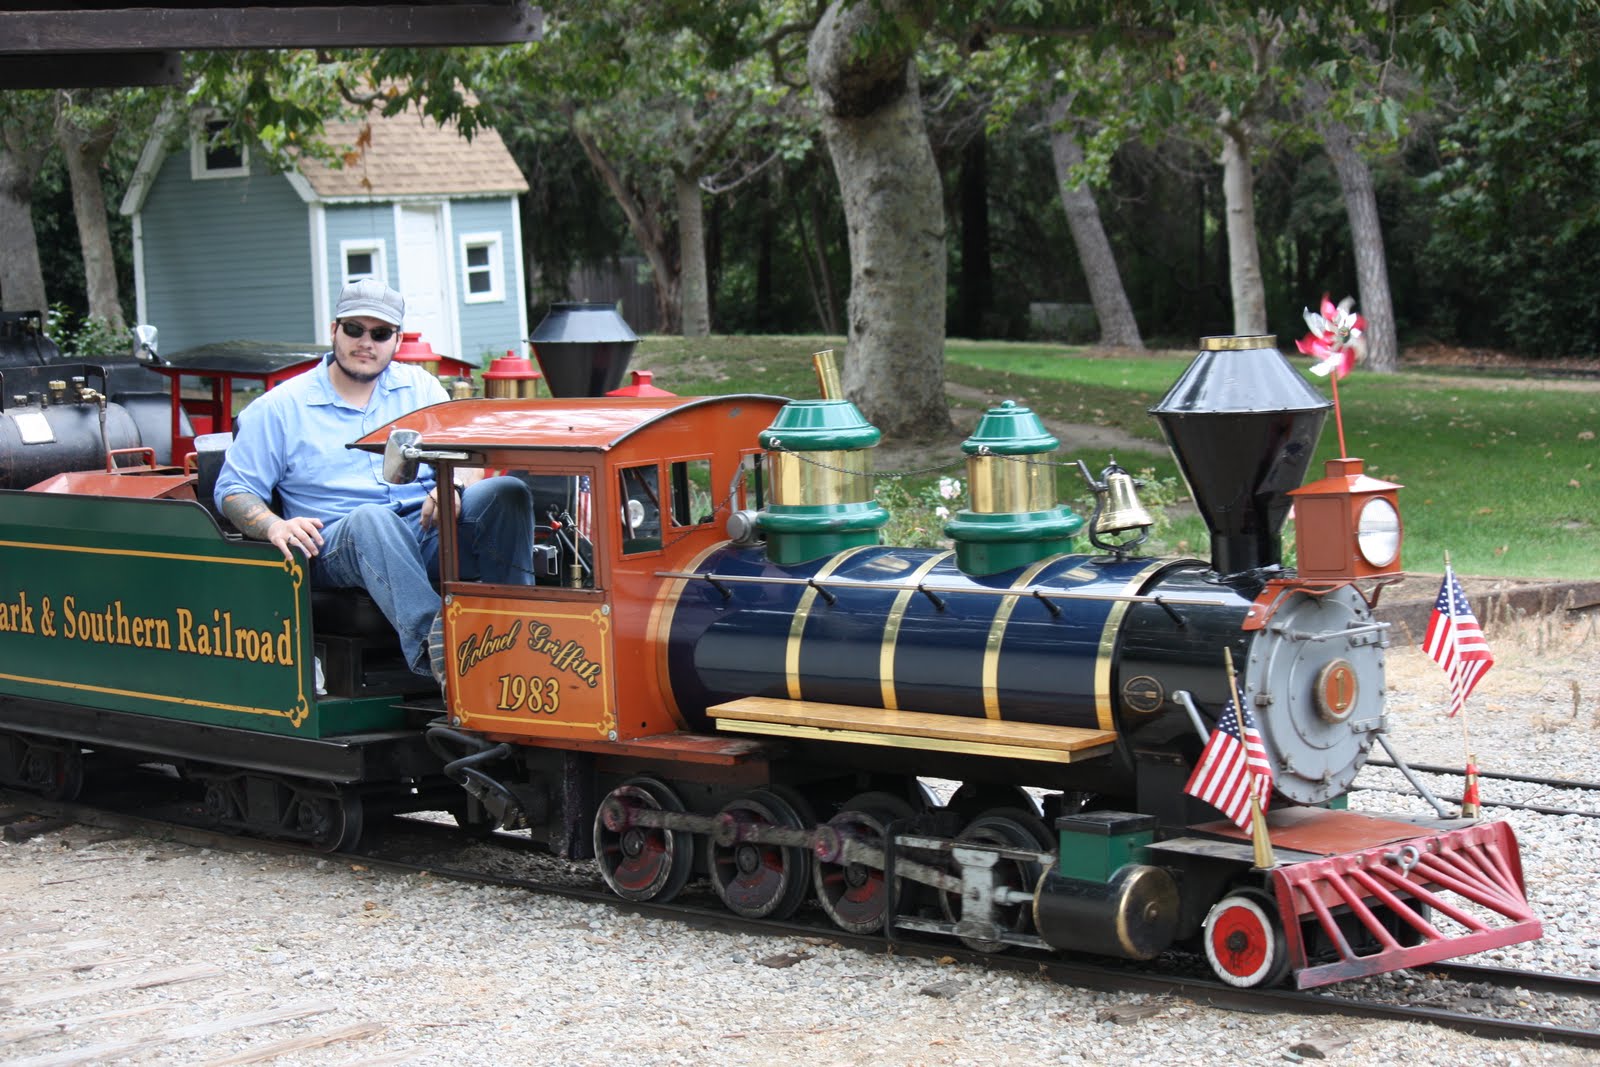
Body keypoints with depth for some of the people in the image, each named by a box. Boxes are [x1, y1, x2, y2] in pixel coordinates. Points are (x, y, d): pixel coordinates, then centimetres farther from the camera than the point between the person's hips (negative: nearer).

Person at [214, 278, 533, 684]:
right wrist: (274, 526, -16)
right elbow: (233, 489, 7)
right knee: (372, 517, -39)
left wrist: (450, 488, -13)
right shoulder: (281, 407, 10)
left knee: (506, 494, -23)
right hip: (337, 544, -3)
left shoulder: (420, 387, 19)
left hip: (428, 534, 3)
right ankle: (431, 649, -57)